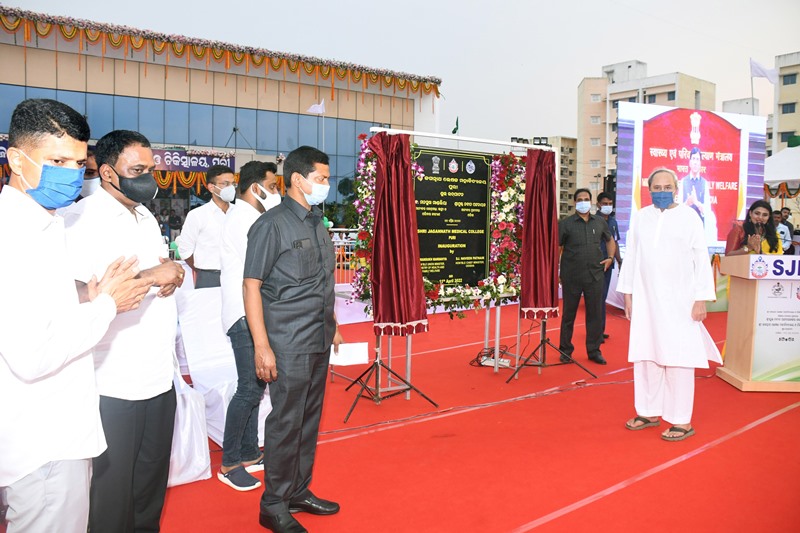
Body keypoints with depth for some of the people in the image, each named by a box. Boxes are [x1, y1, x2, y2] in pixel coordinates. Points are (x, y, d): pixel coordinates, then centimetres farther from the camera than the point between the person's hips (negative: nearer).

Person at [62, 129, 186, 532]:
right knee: (111, 491, 6)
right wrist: (149, 276, -23)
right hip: (114, 386, -7)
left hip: (159, 377, 8)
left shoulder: (146, 217, 15)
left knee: (151, 485, 18)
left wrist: (173, 274, 2)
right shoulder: (81, 219, -12)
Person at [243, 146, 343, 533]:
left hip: (319, 341, 7)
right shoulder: (272, 225, -11)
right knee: (286, 423, 1)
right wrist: (262, 345, -17)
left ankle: (299, 492, 30)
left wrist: (333, 325, 19)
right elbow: (251, 286, -13)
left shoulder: (318, 225, 12)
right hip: (288, 345, -7)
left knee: (309, 420, 15)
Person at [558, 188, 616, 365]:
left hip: (595, 275, 3)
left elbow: (610, 240, 26)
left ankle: (594, 350, 20)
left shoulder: (600, 222, 10)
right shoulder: (566, 223, -2)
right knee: (568, 314, 6)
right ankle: (565, 350, 18)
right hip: (571, 276, -3)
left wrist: (610, 257, 11)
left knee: (595, 313, 7)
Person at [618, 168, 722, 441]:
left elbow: (701, 259, -3)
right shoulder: (639, 217, 7)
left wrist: (701, 299, -8)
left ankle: (682, 421, 7)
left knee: (678, 359, -2)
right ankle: (649, 412, 22)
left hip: (679, 301, -4)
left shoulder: (689, 217, -2)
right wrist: (627, 294, 9)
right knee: (645, 356, 9)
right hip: (646, 298, 4)